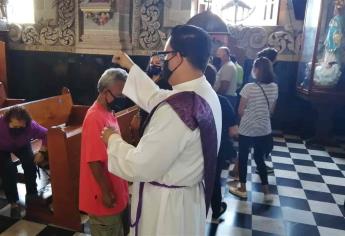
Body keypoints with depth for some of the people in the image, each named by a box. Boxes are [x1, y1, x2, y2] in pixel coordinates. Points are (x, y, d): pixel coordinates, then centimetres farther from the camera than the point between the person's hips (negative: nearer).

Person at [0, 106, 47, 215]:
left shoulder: (31, 125, -35)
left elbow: (46, 134, -19)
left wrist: (42, 152, -24)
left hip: (22, 146, 2)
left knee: (30, 163, -20)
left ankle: (31, 194, 2)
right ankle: (13, 202, -4)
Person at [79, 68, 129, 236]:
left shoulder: (109, 112, 5)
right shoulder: (95, 118, -24)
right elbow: (94, 161, -25)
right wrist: (106, 192, -18)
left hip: (115, 190, 9)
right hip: (105, 195, -9)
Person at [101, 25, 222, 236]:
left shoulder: (177, 108, -33)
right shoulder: (205, 93, -3)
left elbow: (141, 167, -27)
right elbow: (157, 99, 11)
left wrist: (113, 140, -10)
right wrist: (131, 67, 17)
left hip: (166, 204, -8)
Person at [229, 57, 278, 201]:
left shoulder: (249, 87, -18)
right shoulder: (274, 87, -2)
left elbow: (240, 111, -10)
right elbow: (271, 110, 8)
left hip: (247, 130, -5)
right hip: (265, 130, 5)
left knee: (243, 158, 13)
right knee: (259, 158, 19)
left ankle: (242, 189, 26)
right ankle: (266, 191, 24)